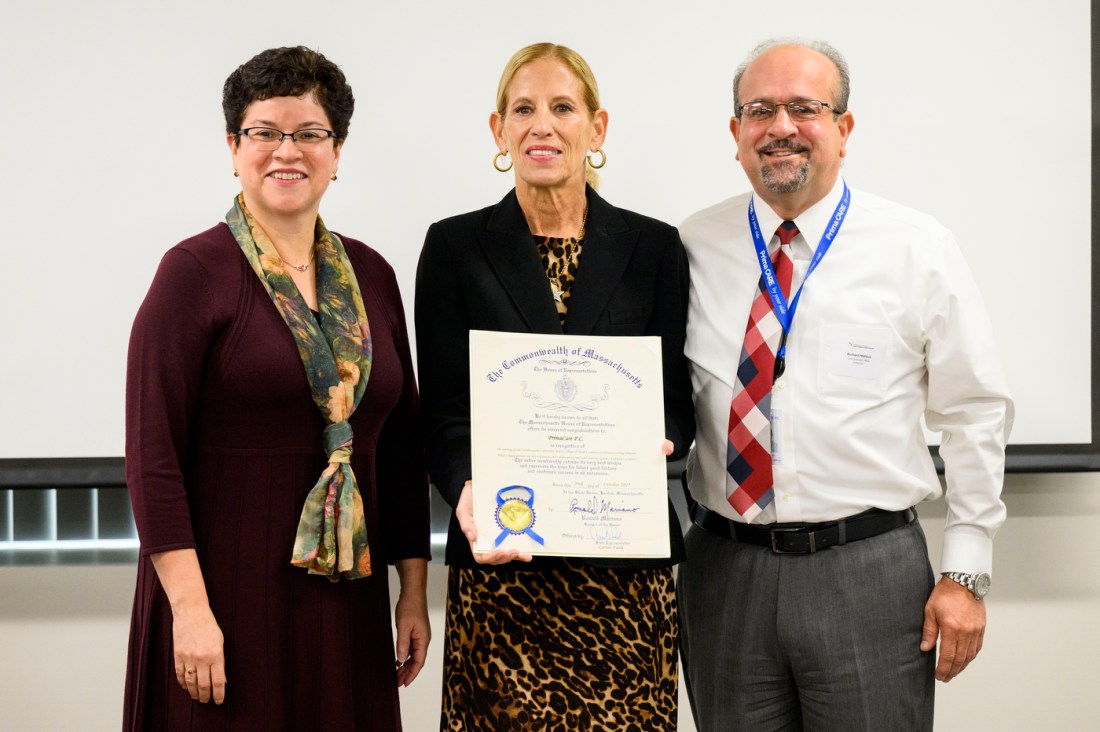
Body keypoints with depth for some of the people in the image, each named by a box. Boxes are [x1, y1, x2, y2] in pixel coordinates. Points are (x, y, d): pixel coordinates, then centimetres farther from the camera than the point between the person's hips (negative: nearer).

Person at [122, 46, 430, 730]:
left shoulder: (370, 275, 9)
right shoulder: (196, 270, -7)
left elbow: (401, 443, 13)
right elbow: (153, 454, -11)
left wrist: (414, 590, 10)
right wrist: (189, 608, -17)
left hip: (347, 596, 5)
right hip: (229, 590, -4)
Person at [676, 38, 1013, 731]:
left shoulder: (919, 250, -2)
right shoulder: (691, 250, 3)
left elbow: (975, 415, 0)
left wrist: (967, 574, -3)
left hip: (869, 570, -2)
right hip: (724, 569, 2)